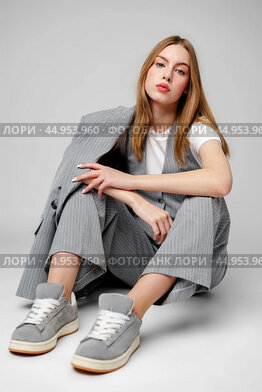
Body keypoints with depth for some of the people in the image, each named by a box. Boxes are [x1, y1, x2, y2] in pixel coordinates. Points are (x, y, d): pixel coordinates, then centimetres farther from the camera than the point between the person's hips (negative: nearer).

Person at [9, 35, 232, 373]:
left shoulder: (198, 130, -4)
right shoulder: (126, 125, 6)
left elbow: (221, 181, -27)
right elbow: (81, 162, -12)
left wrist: (131, 181, -26)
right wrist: (138, 202, -27)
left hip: (192, 259, -2)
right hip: (137, 251, 2)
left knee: (204, 201, -32)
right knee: (89, 183, -16)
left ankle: (127, 314, -46)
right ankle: (57, 302, -34)